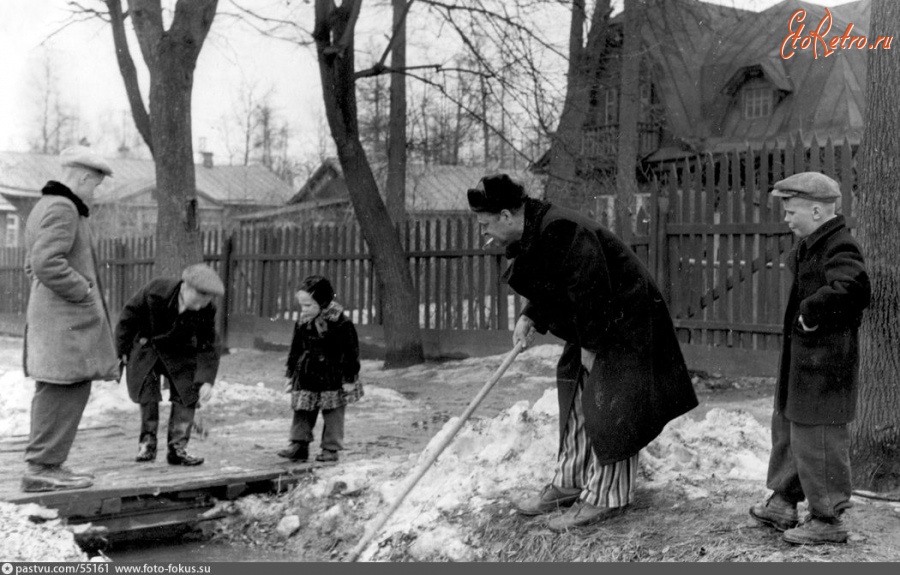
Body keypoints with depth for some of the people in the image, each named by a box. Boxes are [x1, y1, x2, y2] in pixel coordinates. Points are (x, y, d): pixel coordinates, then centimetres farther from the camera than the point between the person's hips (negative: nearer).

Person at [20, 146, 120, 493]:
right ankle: (43, 468, -6)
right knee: (66, 390, -9)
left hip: (53, 317, 11)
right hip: (66, 319, -11)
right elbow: (47, 263, -25)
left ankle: (44, 465, 19)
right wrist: (83, 291, -16)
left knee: (54, 392, 13)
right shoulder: (62, 208, -13)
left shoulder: (43, 207, 21)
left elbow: (32, 265, 26)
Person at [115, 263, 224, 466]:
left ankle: (177, 448, 2)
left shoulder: (206, 310, -25)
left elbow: (209, 347, -17)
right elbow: (129, 315, -15)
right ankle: (147, 442, 11)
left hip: (180, 352, 2)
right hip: (147, 346, -1)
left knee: (186, 396, -6)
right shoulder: (155, 291, -31)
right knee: (147, 395, -6)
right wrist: (122, 350, -8)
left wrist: (206, 381, -26)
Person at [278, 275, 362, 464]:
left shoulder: (341, 324, -15)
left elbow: (351, 352, -11)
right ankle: (299, 445, 12)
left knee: (333, 415, 4)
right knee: (302, 413, 5)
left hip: (333, 379, -5)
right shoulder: (302, 324, 2)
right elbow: (295, 351, 12)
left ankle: (331, 448, 13)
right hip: (306, 379, 5)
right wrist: (291, 375, 12)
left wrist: (349, 378, -12)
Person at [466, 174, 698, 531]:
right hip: (590, 328, 10)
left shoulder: (562, 232, -28)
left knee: (606, 408, -7)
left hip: (621, 323, -10)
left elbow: (589, 291, -28)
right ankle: (569, 483, 25)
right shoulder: (531, 237, 5)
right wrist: (529, 319, 0)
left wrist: (590, 347, -21)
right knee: (575, 399, 14)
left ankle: (606, 498, 1)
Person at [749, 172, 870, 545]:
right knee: (787, 426, 20)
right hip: (801, 355, 10)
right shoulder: (810, 246, 11)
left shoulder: (839, 247, -20)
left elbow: (850, 285, -39)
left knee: (817, 437, -1)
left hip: (825, 360, -10)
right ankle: (783, 502, 34)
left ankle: (827, 520, 12)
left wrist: (811, 312, -28)